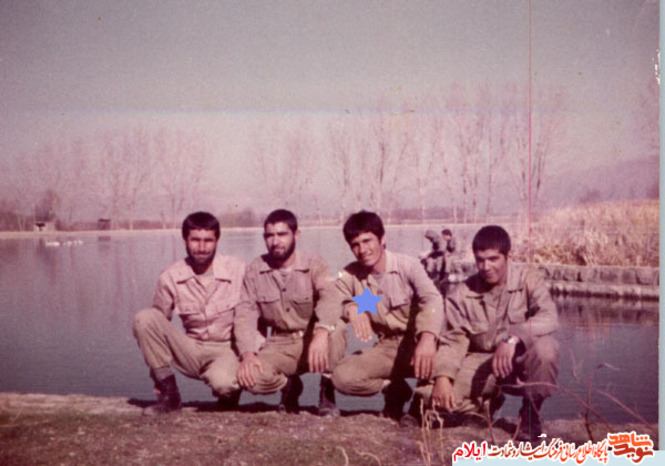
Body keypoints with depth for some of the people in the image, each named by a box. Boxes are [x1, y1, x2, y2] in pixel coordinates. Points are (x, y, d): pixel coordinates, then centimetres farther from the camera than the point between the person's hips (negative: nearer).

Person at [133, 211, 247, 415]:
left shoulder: (238, 270, -10)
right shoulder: (170, 278, -5)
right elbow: (158, 325, 4)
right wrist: (158, 375, 4)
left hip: (227, 350, -3)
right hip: (192, 350, 3)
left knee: (222, 383, -37)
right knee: (144, 318, -18)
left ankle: (230, 390, 3)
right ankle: (169, 394, -9)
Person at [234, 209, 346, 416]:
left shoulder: (314, 265, -10)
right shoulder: (254, 271, -1)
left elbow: (329, 298, -30)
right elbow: (245, 313, -6)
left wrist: (322, 332, -51)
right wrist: (247, 353, -24)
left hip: (313, 340, -2)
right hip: (279, 345, 2)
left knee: (337, 327, -35)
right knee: (251, 377, -28)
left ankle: (327, 393, -10)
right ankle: (289, 386, 9)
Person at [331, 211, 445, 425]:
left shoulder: (407, 265, -10)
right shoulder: (350, 276, 1)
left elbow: (432, 299, -26)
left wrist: (427, 338, -45)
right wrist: (350, 308, -34)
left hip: (417, 342, -3)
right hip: (387, 347, 3)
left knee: (436, 365, -37)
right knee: (342, 377, -22)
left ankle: (422, 404, 0)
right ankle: (395, 390, 7)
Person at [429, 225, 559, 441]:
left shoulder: (527, 279, -11)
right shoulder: (462, 295, -4)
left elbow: (549, 317, -26)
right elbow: (453, 340, -6)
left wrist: (512, 338, -41)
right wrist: (443, 377, -24)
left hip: (521, 360, -2)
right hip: (482, 364, 2)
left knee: (545, 346, -37)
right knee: (436, 394, -20)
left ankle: (531, 413, -8)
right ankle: (490, 401, 14)